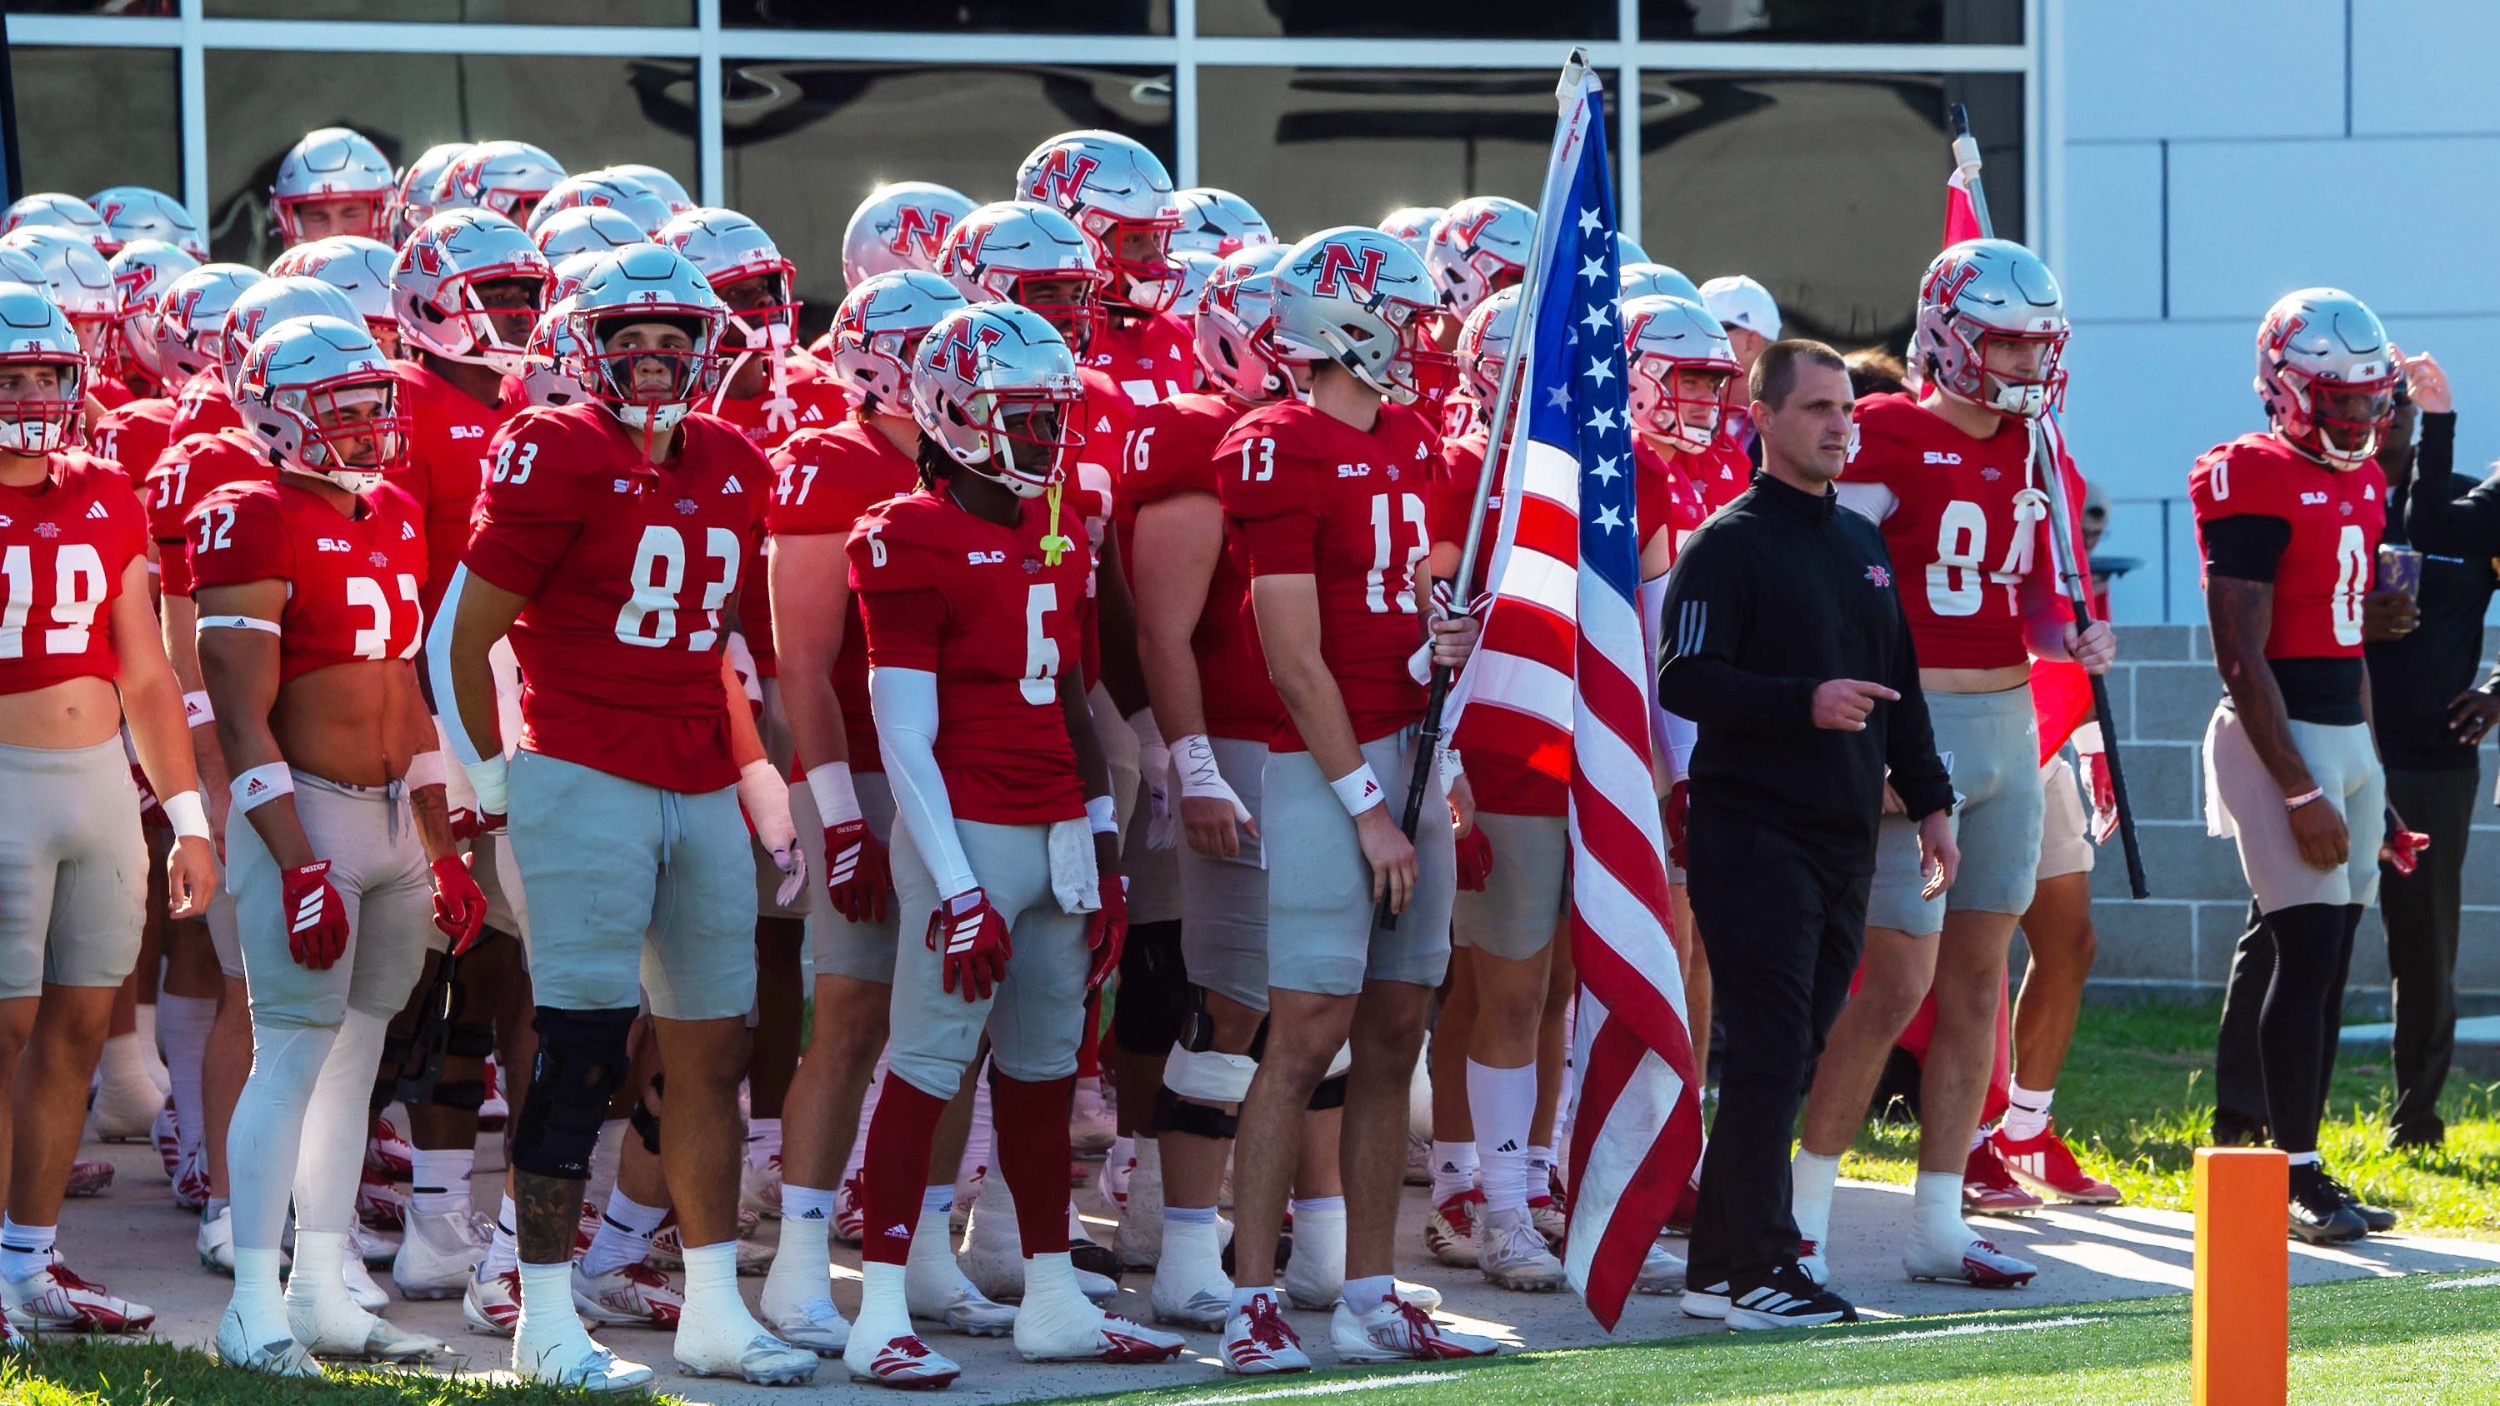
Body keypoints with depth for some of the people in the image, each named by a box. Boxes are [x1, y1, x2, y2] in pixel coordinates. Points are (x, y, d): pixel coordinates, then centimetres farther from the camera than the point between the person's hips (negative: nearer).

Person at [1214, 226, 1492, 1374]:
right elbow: (1296, 658, -15)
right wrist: (1366, 804, -15)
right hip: (1328, 764, -8)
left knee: (1392, 1038, 9)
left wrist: (1438, 642, 2)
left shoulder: (1409, 439, 15)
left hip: (1412, 753, 8)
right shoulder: (1282, 451, -12)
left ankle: (1371, 1302, 13)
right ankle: (1253, 1307, -7)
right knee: (1308, 1033, -9)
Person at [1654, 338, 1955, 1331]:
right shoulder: (1727, 544, -7)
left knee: (1789, 1055, 8)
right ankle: (1754, 1270, -7)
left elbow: (1901, 687, 24)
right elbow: (1682, 681, -15)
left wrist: (1928, 800, 18)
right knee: (1770, 1053, -10)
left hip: (1844, 833, 8)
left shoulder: (1864, 544, 18)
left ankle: (1721, 1263, 13)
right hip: (1754, 830, -8)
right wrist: (1804, 702, -25)